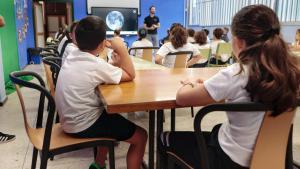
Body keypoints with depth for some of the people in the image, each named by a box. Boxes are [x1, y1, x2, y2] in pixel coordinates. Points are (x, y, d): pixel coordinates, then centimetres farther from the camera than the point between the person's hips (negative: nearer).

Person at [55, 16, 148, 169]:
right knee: (141, 136, 0)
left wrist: (114, 64, -5)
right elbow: (130, 76, -10)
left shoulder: (73, 56, 1)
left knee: (113, 117, 33)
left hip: (70, 119, 9)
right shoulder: (96, 64, -22)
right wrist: (121, 48, -12)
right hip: (83, 125, -9)